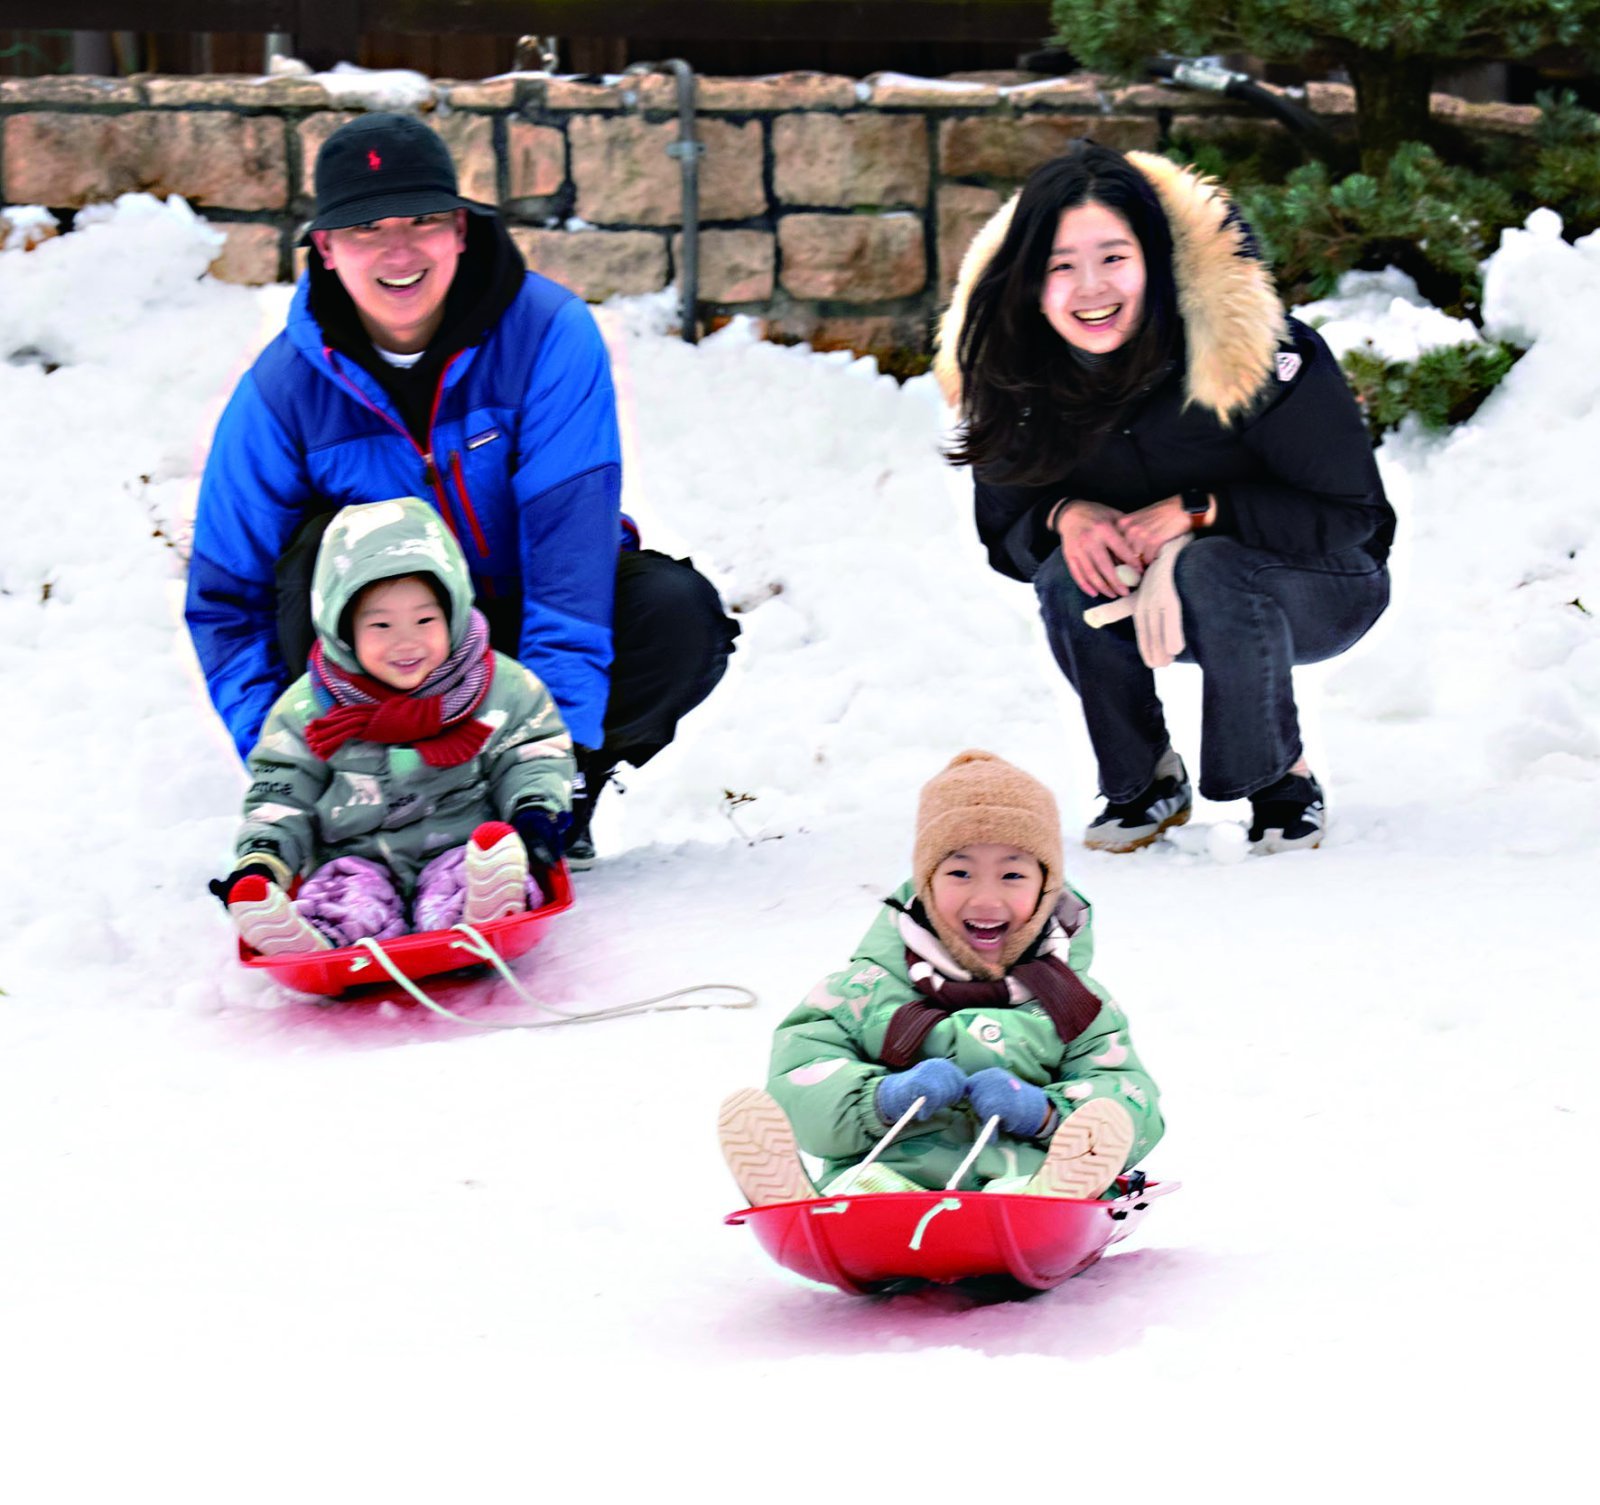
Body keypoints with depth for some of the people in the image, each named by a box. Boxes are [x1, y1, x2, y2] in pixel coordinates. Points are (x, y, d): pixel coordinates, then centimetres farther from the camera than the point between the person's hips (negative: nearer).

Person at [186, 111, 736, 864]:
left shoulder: (549, 334, -20)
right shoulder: (283, 390, -15)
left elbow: (572, 530, -27)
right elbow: (225, 598, -11)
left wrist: (561, 724, -36)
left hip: (529, 610, 0)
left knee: (679, 615, -29)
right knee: (325, 549, -30)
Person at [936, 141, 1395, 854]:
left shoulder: (1256, 348, -26)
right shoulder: (1012, 375, -13)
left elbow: (1351, 513, -21)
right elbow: (1003, 532, -3)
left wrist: (1196, 512, -30)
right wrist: (1066, 516, -26)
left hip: (1317, 588, -4)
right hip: (1153, 606, 4)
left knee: (1210, 571, -35)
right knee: (1068, 578, -27)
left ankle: (1284, 777, -11)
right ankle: (1144, 781, -5)